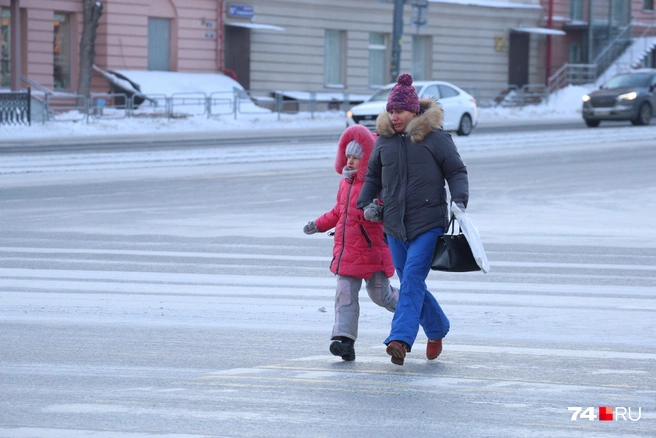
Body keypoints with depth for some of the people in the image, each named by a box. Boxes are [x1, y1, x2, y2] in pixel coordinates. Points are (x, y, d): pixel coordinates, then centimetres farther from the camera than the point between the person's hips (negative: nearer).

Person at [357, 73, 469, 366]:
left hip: (428, 223, -5)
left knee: (412, 279, -17)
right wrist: (366, 203, 7)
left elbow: (456, 171, 2)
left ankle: (401, 339, -24)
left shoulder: (435, 138, -5)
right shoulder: (384, 140, 8)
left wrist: (459, 200, -13)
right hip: (395, 225, 5)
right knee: (410, 283, 11)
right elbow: (373, 176, 21)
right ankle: (437, 329, 32)